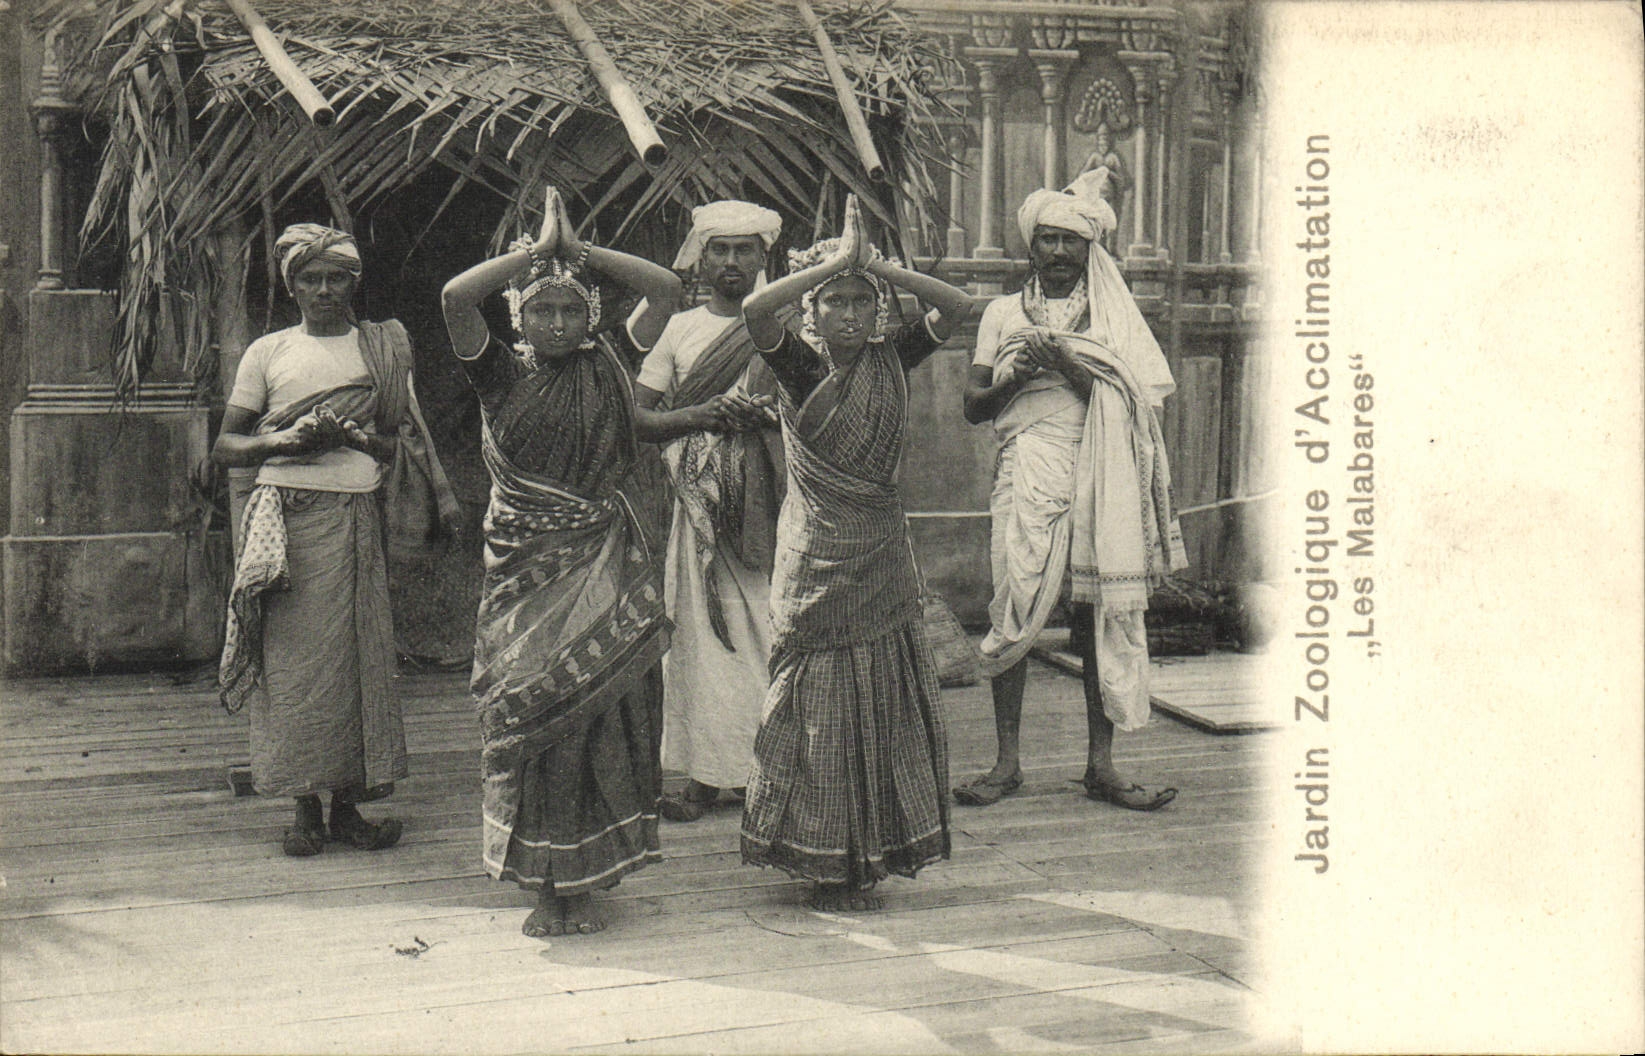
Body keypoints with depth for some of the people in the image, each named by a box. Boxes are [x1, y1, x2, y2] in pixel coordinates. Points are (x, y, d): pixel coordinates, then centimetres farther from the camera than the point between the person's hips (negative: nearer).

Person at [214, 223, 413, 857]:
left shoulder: (381, 348, 12)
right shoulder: (268, 353, 10)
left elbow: (397, 447, 12)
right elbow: (225, 447, 7)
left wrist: (349, 435, -8)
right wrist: (285, 440, -10)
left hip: (353, 519, 1)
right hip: (283, 518, -1)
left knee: (356, 656, -1)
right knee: (293, 658, -3)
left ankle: (348, 803, 6)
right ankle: (305, 808, 4)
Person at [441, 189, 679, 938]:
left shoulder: (607, 372, 5)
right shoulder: (501, 374, 2)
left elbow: (665, 288, 1)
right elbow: (456, 297, -13)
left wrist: (582, 250, 0)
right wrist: (537, 249, -6)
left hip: (603, 569, 1)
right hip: (522, 568, 0)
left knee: (597, 714, 0)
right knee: (526, 712, 0)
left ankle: (586, 884, 10)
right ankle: (544, 885, 10)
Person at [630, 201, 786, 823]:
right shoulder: (679, 330, 12)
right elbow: (639, 419, 7)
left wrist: (764, 414, -14)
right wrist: (703, 413, -9)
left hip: (771, 497, -1)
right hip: (703, 498, 1)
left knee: (774, 625, -4)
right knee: (703, 628, -2)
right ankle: (707, 771, 3)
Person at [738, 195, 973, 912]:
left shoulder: (889, 360, 5)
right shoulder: (800, 367, -6)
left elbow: (957, 308, -1)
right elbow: (755, 309, -24)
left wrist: (882, 266, -10)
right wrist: (840, 259, -22)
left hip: (882, 556, 4)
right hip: (817, 558, -4)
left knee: (884, 705, 7)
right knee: (818, 710, 1)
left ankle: (867, 858, 19)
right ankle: (822, 865, 12)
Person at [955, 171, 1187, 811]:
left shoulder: (1113, 318, 13)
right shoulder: (1003, 314, 15)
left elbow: (1128, 402, 0)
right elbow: (974, 406, 10)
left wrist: (1065, 362, -12)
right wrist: (1019, 374, -8)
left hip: (1098, 479, 0)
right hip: (1026, 475, 0)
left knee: (1099, 615, -2)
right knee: (1014, 612, -6)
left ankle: (1101, 764, 4)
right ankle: (1006, 762, 2)